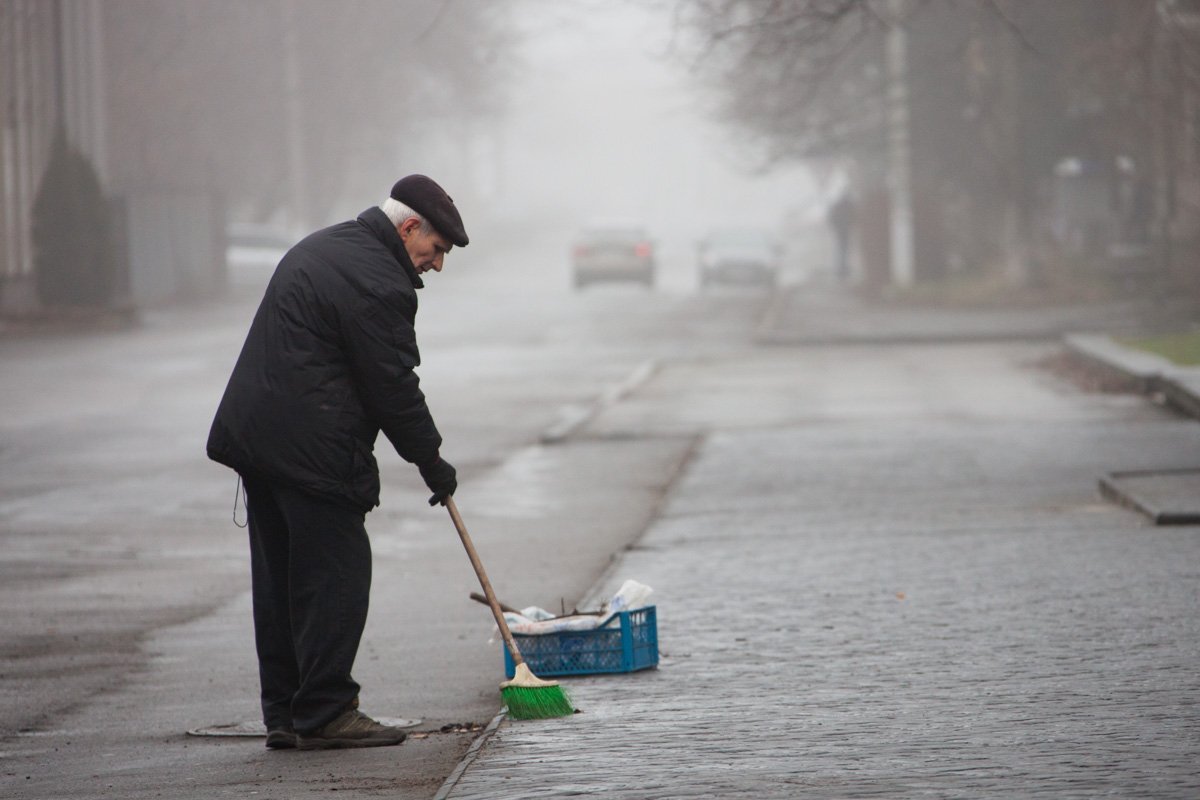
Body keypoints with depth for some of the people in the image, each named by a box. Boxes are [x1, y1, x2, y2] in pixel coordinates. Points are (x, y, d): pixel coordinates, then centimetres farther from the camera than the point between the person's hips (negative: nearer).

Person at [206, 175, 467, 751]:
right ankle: (323, 713, -4)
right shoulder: (377, 282, -14)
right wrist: (430, 459, 0)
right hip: (312, 449, -10)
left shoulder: (322, 247, 19)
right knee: (334, 574, -5)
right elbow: (392, 386, -12)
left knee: (280, 579, 12)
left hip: (254, 437, 10)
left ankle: (284, 713, 16)